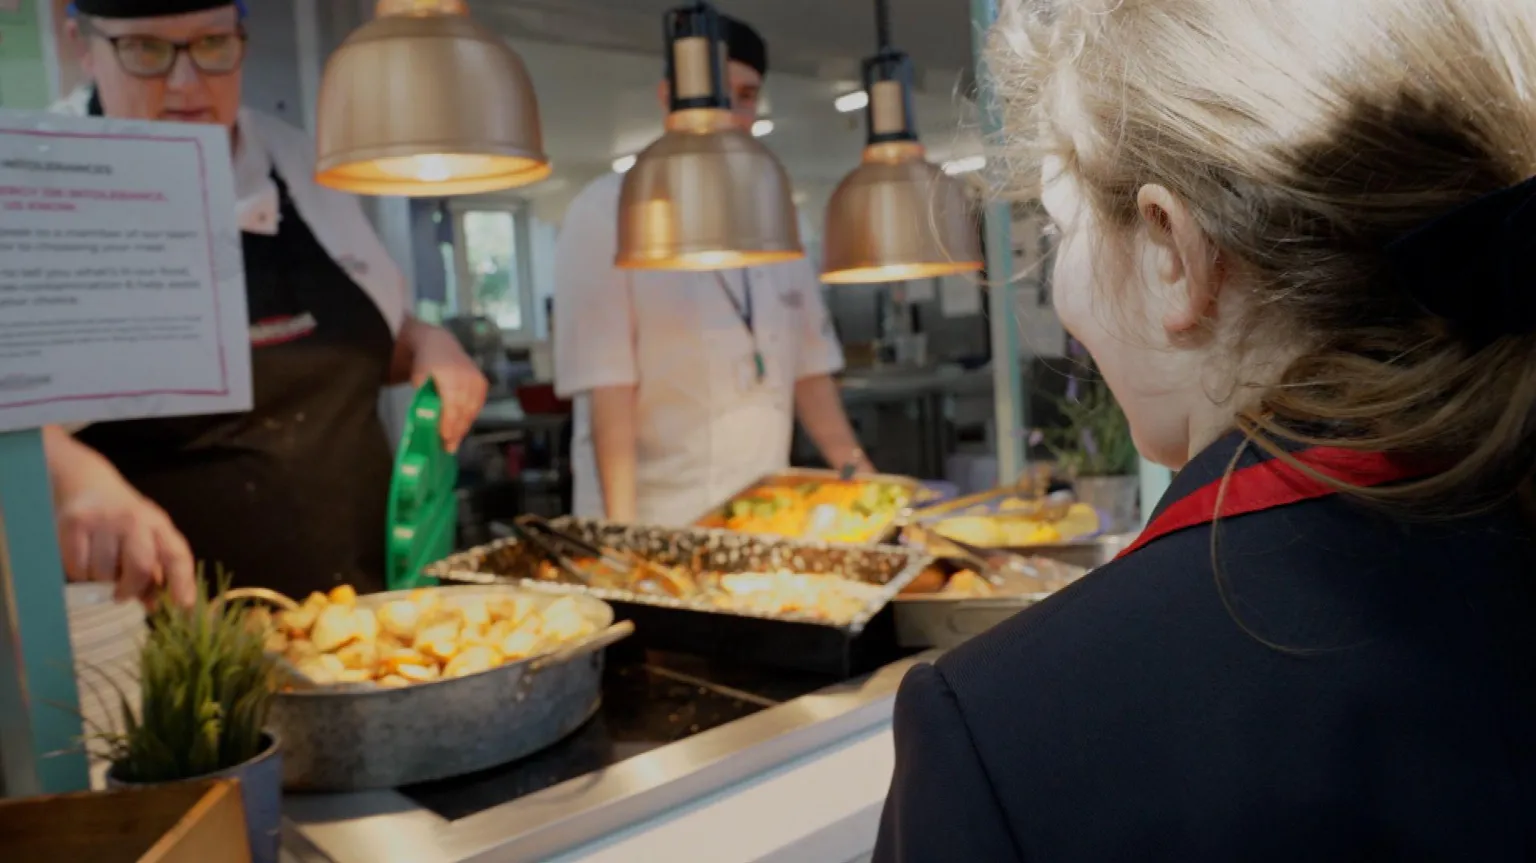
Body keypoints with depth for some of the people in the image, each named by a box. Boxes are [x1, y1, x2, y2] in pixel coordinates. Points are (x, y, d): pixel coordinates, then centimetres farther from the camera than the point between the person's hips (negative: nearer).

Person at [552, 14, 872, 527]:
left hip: (764, 510, 5)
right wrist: (623, 527, -19)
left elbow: (808, 363, 9)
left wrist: (859, 474, 2)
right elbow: (605, 380, -15)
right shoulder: (608, 213, -8)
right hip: (657, 520, -5)